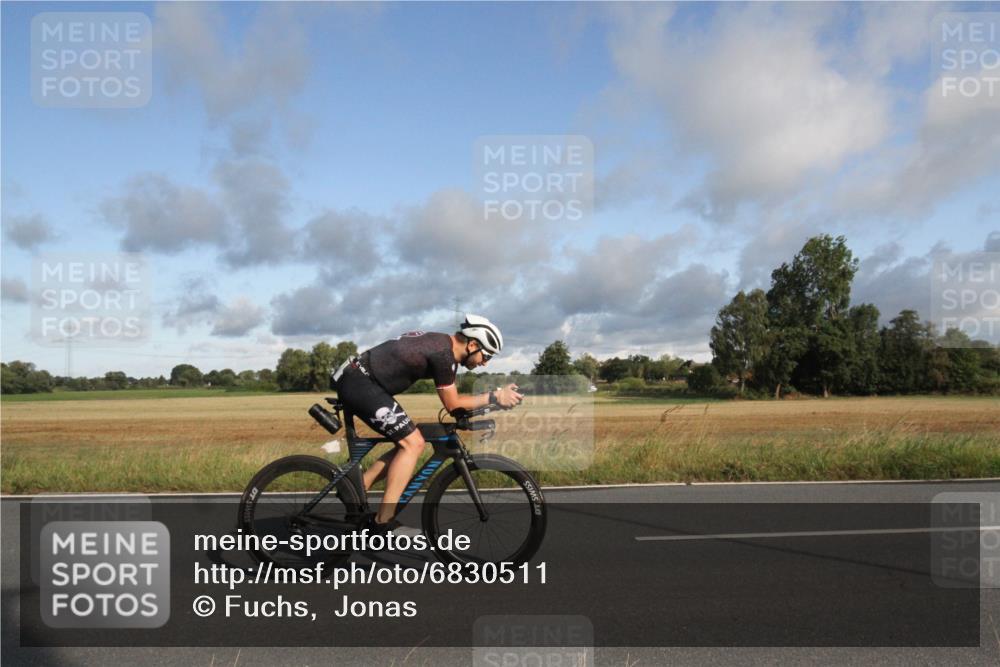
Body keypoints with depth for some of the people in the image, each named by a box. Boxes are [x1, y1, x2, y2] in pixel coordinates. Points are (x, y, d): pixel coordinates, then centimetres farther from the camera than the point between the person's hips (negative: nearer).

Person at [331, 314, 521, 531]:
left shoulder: (441, 342, 13)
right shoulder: (443, 354, -17)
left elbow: (451, 400, 20)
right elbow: (452, 404, -9)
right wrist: (494, 397, -7)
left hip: (354, 381, 10)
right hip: (359, 383, -10)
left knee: (407, 444, 10)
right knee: (413, 443, -12)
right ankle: (383, 521, -10)